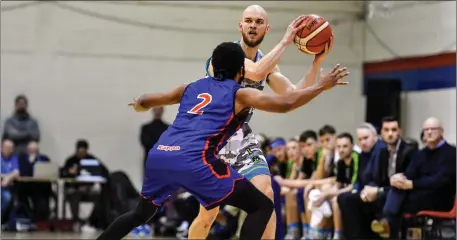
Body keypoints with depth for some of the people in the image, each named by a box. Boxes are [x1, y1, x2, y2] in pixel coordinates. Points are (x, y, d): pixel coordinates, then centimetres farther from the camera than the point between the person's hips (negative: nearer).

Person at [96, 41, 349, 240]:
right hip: (193, 161, -6)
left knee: (141, 213, 34)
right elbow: (284, 104, -1)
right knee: (262, 207, 4)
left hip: (158, 156, 6)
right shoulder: (240, 94, 13)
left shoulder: (191, 88, 28)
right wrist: (322, 86, 11)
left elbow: (144, 102, 38)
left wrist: (138, 105, 62)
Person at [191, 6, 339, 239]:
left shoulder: (266, 63, 6)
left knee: (266, 195, -15)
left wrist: (317, 61, -8)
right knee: (208, 213, -1)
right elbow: (256, 72, -34)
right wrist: (285, 41, -28)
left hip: (243, 137, 5)